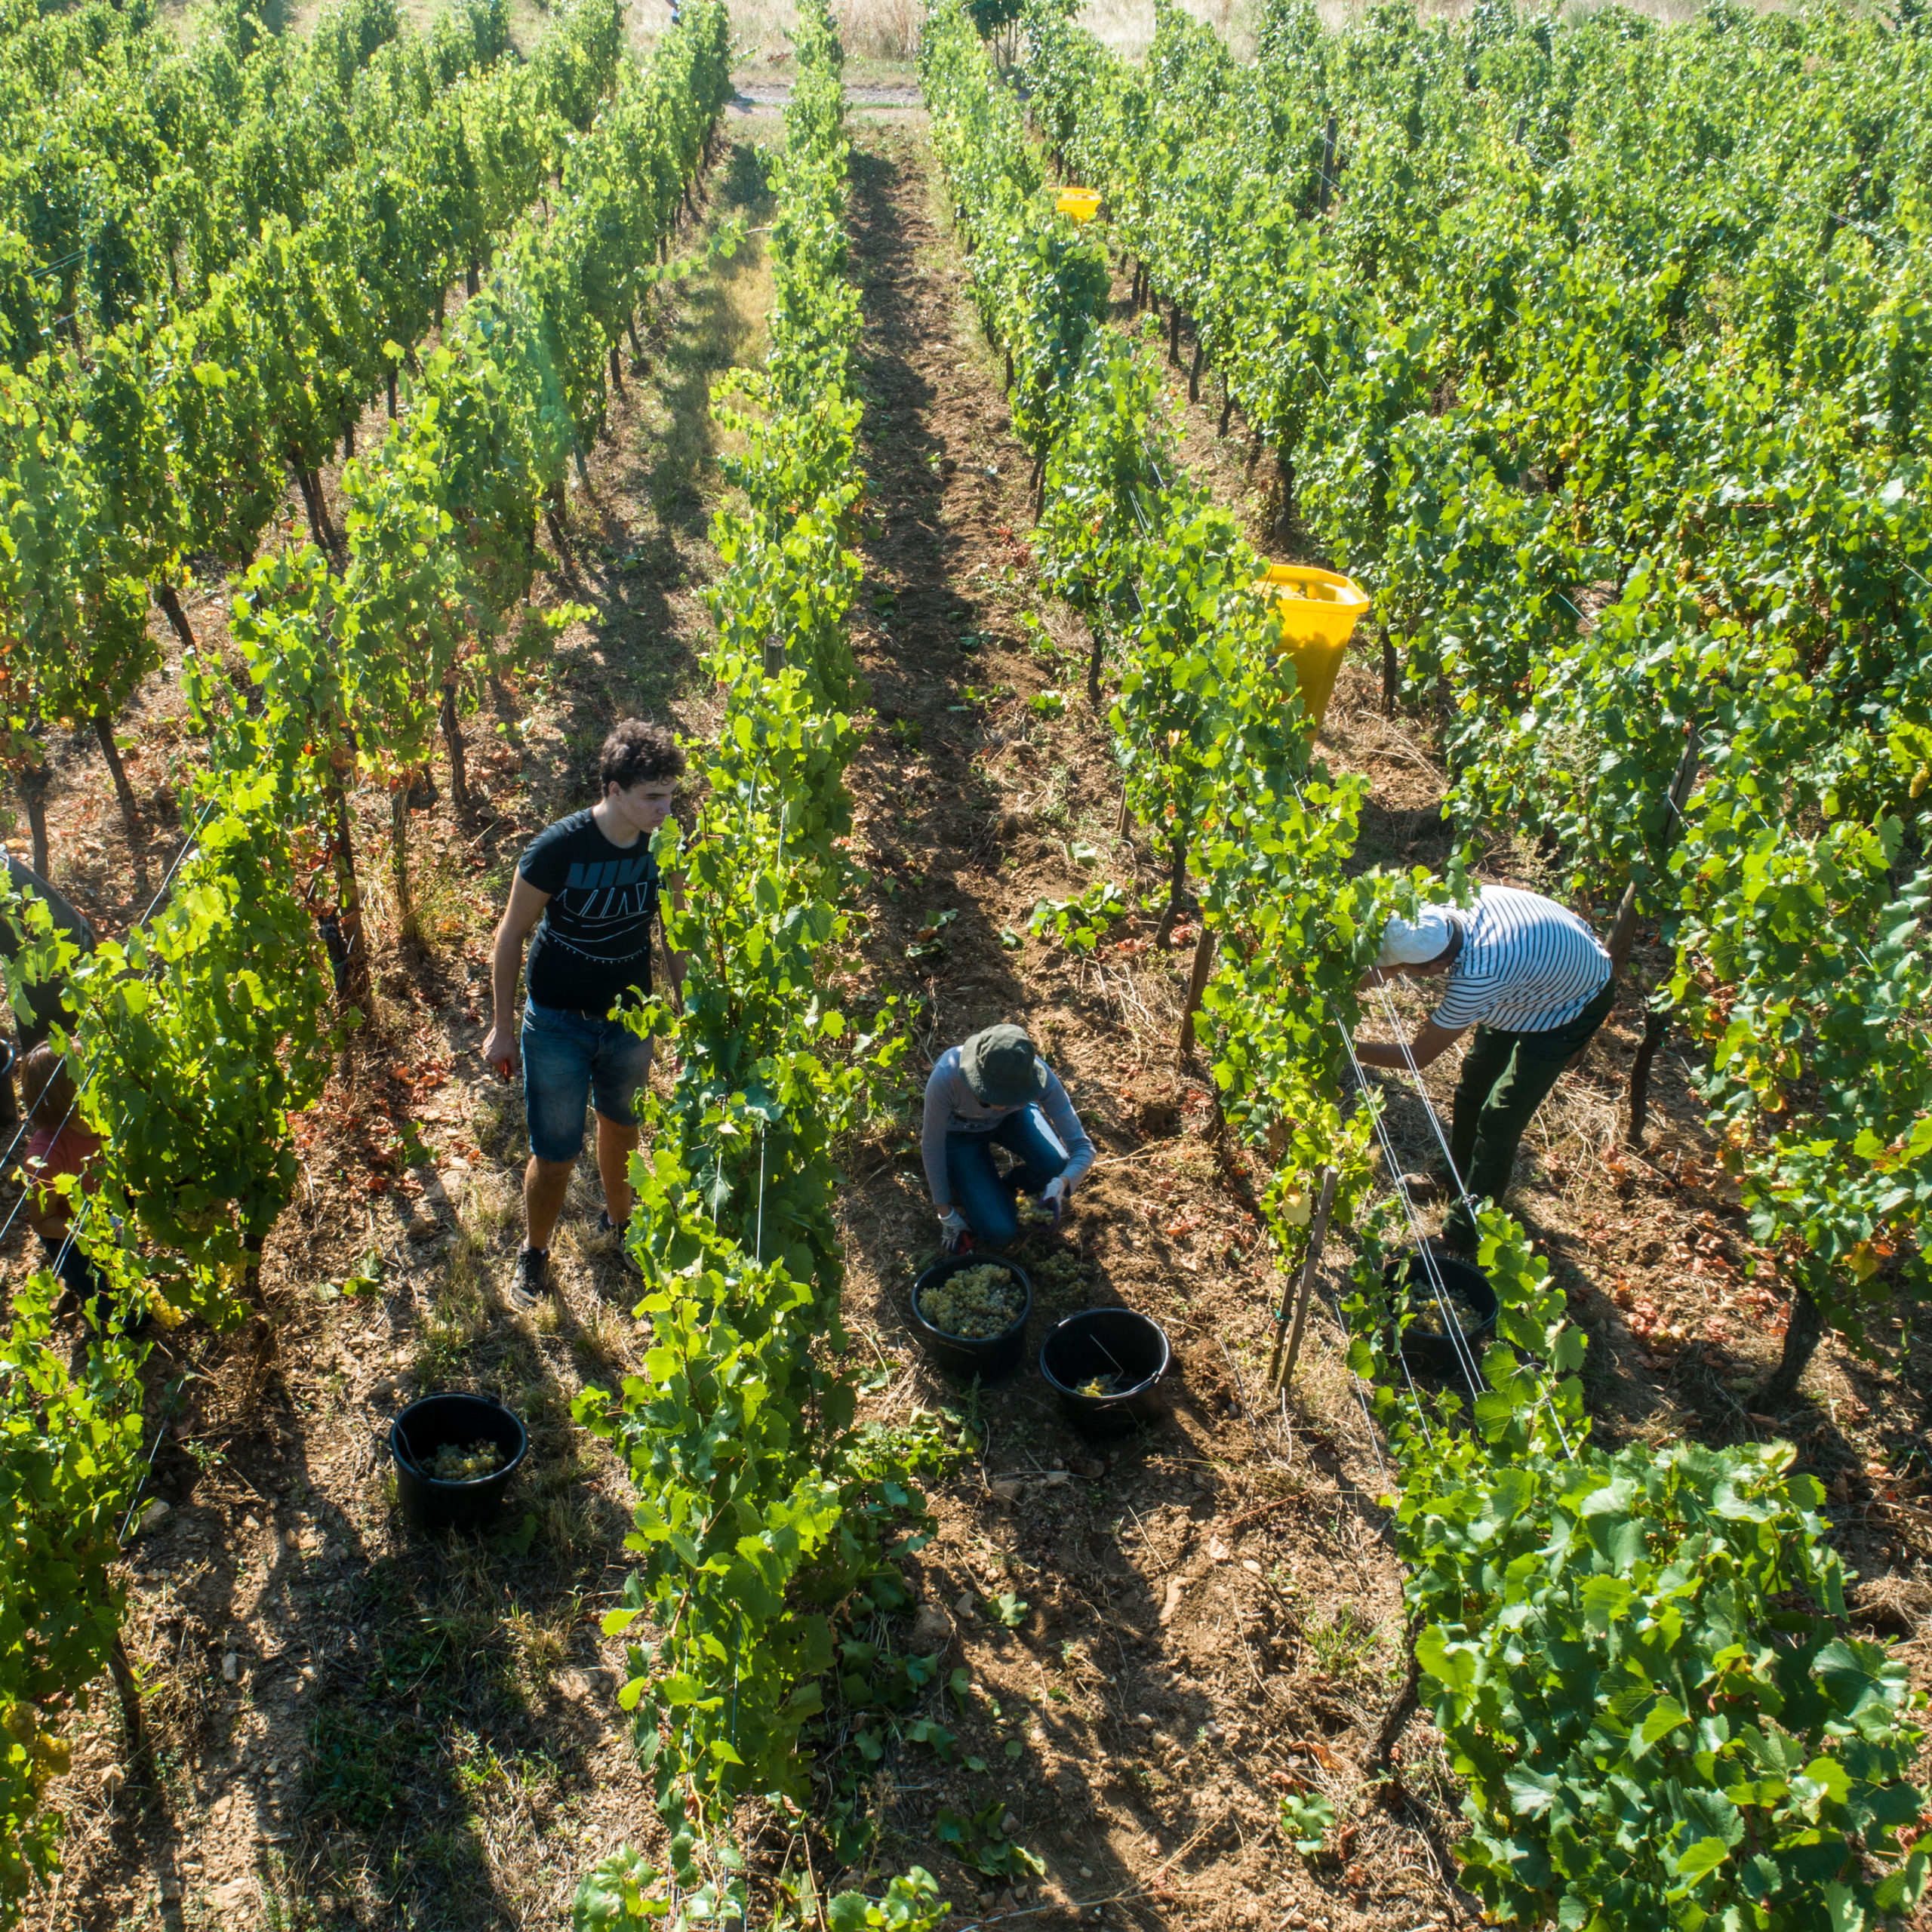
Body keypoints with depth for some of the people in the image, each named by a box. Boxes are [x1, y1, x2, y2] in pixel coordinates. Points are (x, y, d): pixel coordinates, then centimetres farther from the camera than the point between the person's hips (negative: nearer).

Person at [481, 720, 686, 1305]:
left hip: (631, 1018, 4)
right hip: (558, 1024, -4)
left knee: (620, 1123, 25)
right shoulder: (559, 847, -24)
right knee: (555, 1153, 4)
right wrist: (501, 1028, -8)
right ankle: (534, 1253, 31)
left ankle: (619, 1219, 50)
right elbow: (511, 934, -13)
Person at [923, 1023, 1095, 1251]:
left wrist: (1060, 1184, -48)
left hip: (1011, 1120, 2)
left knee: (1056, 1167, -29)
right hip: (960, 1131, -2)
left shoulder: (1039, 1077, -35)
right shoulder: (946, 1076, -41)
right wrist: (946, 1215, -14)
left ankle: (1006, 1186, 4)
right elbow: (931, 1146, -23)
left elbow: (1083, 1147, -27)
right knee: (999, 1233, -15)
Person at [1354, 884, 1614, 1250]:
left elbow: (1419, 1055, -31)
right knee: (1475, 1080, 19)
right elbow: (1388, 966, -4)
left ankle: (1469, 1228, 11)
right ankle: (1458, 1174, 41)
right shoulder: (1443, 911, -25)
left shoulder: (1477, 977, -44)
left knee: (1500, 1117, -6)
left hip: (1572, 1007, -8)